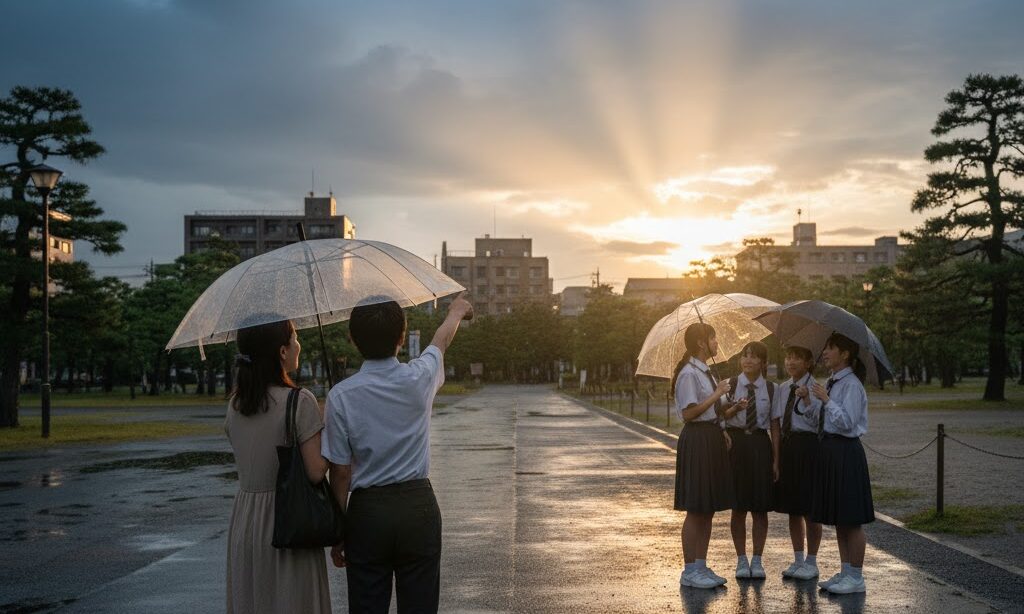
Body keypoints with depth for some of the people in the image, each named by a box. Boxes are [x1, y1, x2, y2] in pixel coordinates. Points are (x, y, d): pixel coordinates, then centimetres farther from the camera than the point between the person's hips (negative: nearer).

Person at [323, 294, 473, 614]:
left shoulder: (340, 396, -10)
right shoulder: (419, 379, -7)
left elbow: (341, 471, -6)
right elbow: (441, 340, 17)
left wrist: (338, 532, 5)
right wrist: (456, 311, 39)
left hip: (366, 512, 0)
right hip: (418, 506, 1)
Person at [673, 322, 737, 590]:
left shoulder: (706, 372, 16)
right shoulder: (689, 373, -13)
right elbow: (688, 413, -20)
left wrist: (722, 431, 8)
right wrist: (717, 394, -16)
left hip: (712, 439, 10)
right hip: (696, 440, -9)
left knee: (708, 509, 12)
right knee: (695, 509, -4)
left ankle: (701, 566, 19)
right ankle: (690, 571, 3)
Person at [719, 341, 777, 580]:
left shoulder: (770, 389, 3)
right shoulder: (731, 385, 2)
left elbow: (774, 426, 3)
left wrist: (776, 459, 0)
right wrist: (736, 408, -23)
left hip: (760, 445, 0)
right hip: (736, 443, 0)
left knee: (760, 508, 4)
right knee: (738, 507, 4)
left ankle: (757, 560, 14)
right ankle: (741, 560, 15)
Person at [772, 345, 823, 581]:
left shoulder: (816, 387, -7)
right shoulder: (783, 388, 11)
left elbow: (818, 422, -13)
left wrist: (807, 400, -27)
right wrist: (776, 453, 6)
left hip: (808, 445, -6)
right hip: (786, 445, 6)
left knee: (810, 508, 2)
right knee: (792, 508, 12)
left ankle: (811, 562, 13)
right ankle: (798, 560, 23)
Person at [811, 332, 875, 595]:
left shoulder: (851, 385, -13)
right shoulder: (831, 383, 14)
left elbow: (847, 422, -21)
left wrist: (826, 399, -19)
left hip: (845, 450, -10)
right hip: (829, 450, 10)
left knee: (851, 518, -1)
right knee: (837, 518, 15)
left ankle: (856, 577, 7)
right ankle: (846, 571, 24)